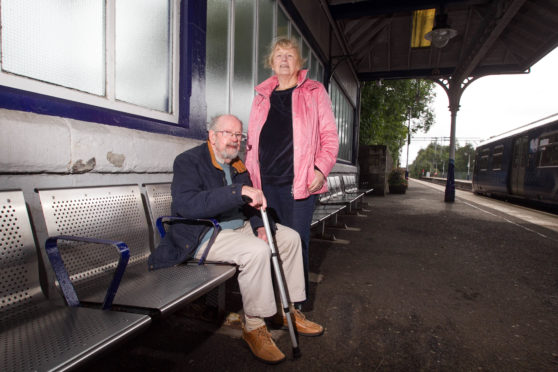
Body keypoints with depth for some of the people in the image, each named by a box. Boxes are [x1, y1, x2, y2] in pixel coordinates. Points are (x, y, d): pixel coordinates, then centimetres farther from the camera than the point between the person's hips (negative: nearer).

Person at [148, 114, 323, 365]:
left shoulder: (237, 165, 12)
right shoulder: (188, 161, -11)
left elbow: (249, 205, 17)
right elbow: (187, 205, -29)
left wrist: (259, 226, -6)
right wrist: (239, 191, -35)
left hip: (239, 226, 9)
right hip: (201, 234, -8)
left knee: (290, 237, 2)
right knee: (257, 250, -31)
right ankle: (254, 327, -11)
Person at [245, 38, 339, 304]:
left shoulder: (314, 92, 8)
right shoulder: (262, 96, 18)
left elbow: (329, 134, 3)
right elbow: (252, 140, 19)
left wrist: (321, 169, -9)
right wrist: (249, 172, 10)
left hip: (299, 182, -3)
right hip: (265, 183, 4)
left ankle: (295, 303, 15)